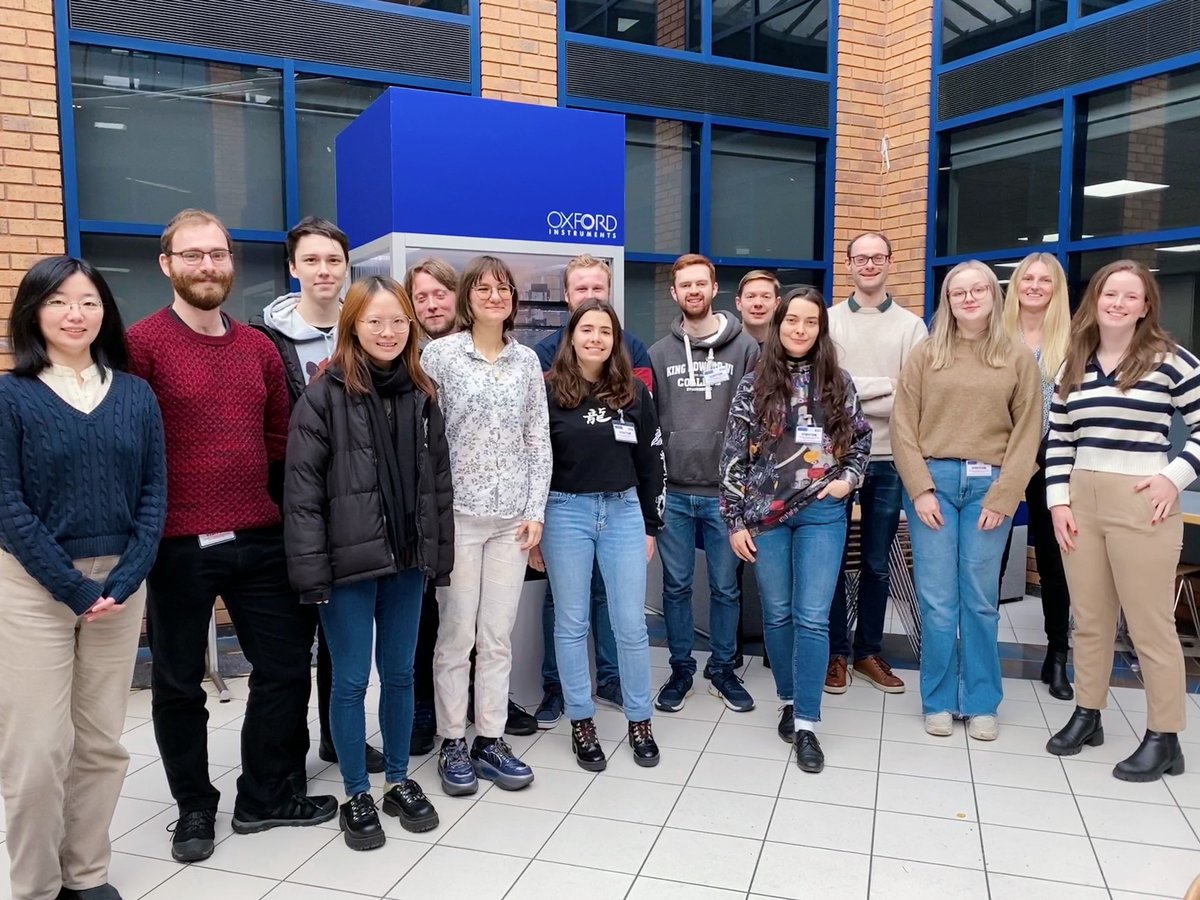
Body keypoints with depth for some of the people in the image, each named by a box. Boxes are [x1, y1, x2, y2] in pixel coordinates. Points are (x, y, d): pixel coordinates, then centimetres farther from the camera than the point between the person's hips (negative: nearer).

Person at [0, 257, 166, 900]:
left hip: (120, 582, 3)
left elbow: (155, 494, 2)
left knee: (103, 742, 10)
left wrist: (124, 580, -10)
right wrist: (73, 588, -13)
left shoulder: (136, 395, 4)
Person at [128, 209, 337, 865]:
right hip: (177, 544, -4)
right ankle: (194, 808, 32)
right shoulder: (142, 344, -6)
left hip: (261, 540, 5)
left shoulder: (260, 348, 9)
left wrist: (289, 515, 9)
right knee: (179, 683, 12)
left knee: (286, 667, 11)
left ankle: (266, 796, 30)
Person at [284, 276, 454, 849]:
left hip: (407, 561, 4)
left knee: (400, 674, 15)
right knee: (351, 680, 7)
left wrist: (441, 555, 7)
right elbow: (301, 490, -11)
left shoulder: (421, 396, 6)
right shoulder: (325, 397, -9)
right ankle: (356, 796, 25)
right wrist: (311, 570, -15)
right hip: (349, 563, -4)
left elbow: (439, 482, 9)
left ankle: (399, 783, 32)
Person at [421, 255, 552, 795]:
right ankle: (453, 744, 19)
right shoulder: (440, 354, -1)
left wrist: (536, 510, 1)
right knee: (456, 634, 4)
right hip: (457, 513, -3)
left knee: (498, 635, 9)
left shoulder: (527, 360, 9)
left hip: (512, 516, 3)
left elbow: (539, 441, 8)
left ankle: (491, 741, 21)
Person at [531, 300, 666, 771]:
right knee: (572, 622, 7)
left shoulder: (635, 392, 4)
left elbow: (651, 462, 8)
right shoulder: (549, 391, -2)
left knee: (631, 623, 5)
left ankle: (639, 721, 21)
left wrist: (651, 526, 8)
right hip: (565, 512, -1)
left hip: (624, 511, 2)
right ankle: (581, 722, 22)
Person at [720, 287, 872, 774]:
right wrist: (735, 520, -3)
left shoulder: (838, 382, 4)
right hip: (766, 514, 0)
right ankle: (789, 700, 30)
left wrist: (849, 478, -2)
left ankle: (807, 724, 5)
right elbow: (733, 456, 0)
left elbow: (861, 438, 16)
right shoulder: (753, 385, 0)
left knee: (812, 618, -3)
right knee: (777, 615, 10)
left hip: (822, 513, 0)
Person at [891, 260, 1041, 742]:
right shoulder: (925, 355, 5)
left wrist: (1003, 497, -7)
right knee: (937, 601, 2)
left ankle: (981, 703, 19)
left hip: (989, 486, 0)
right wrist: (920, 489, -8)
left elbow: (1027, 433, 2)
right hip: (932, 482, 0)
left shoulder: (1019, 359, 7)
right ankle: (939, 701, 16)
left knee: (981, 600, 6)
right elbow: (903, 426, 1)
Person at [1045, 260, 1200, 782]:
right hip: (1080, 500, 5)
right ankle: (1087, 715, 28)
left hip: (1141, 503, -5)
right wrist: (1058, 501, 2)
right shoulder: (1074, 367, 10)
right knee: (1088, 620, 14)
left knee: (1150, 624, 2)